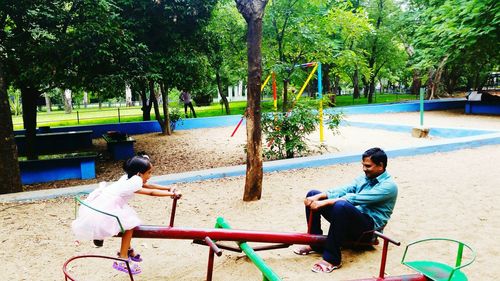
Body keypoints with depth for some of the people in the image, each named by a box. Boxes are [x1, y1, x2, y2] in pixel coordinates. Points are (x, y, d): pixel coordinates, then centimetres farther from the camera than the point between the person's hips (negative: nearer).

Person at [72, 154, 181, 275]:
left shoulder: (129, 178, 7)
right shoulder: (132, 184, -18)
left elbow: (149, 185, 11)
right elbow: (151, 192, -17)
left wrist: (168, 188, 6)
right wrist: (172, 194, -11)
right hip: (102, 213, -9)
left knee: (128, 222, 17)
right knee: (129, 225, -4)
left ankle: (126, 250, 32)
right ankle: (122, 260, 2)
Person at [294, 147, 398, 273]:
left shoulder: (388, 186, -13)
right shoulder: (365, 177, 13)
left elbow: (356, 198, -24)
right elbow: (344, 190, 1)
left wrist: (325, 202, -29)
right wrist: (318, 197, -15)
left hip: (369, 224, -8)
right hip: (350, 218, 8)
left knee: (341, 205, -40)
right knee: (312, 194, -1)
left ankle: (332, 259, -29)